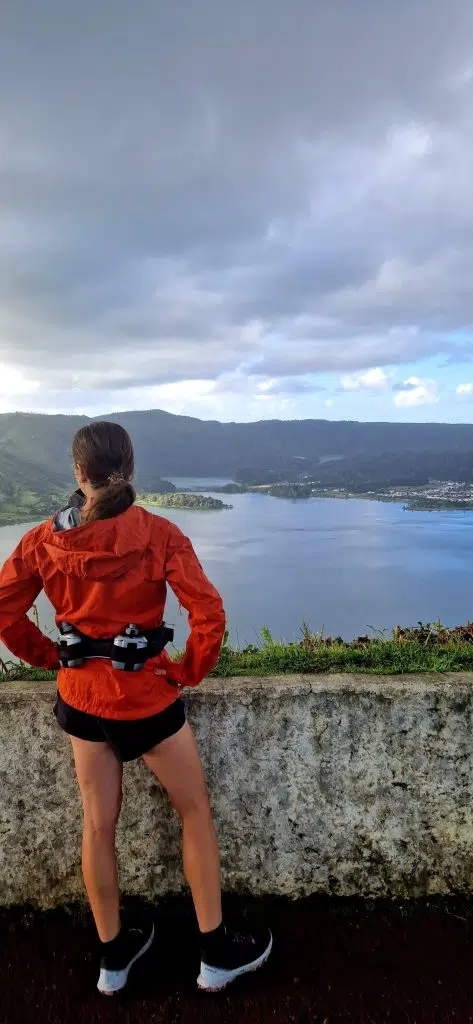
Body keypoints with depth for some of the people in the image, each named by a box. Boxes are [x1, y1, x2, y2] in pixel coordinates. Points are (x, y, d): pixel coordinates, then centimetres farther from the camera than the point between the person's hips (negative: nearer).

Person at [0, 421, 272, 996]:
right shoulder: (158, 534, -17)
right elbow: (209, 614, -21)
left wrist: (49, 657, 11)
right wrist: (189, 672, -5)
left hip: (80, 695, 4)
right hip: (145, 696, -4)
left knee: (98, 825, 19)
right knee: (195, 813, 16)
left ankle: (113, 956, 38)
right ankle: (217, 954, 29)